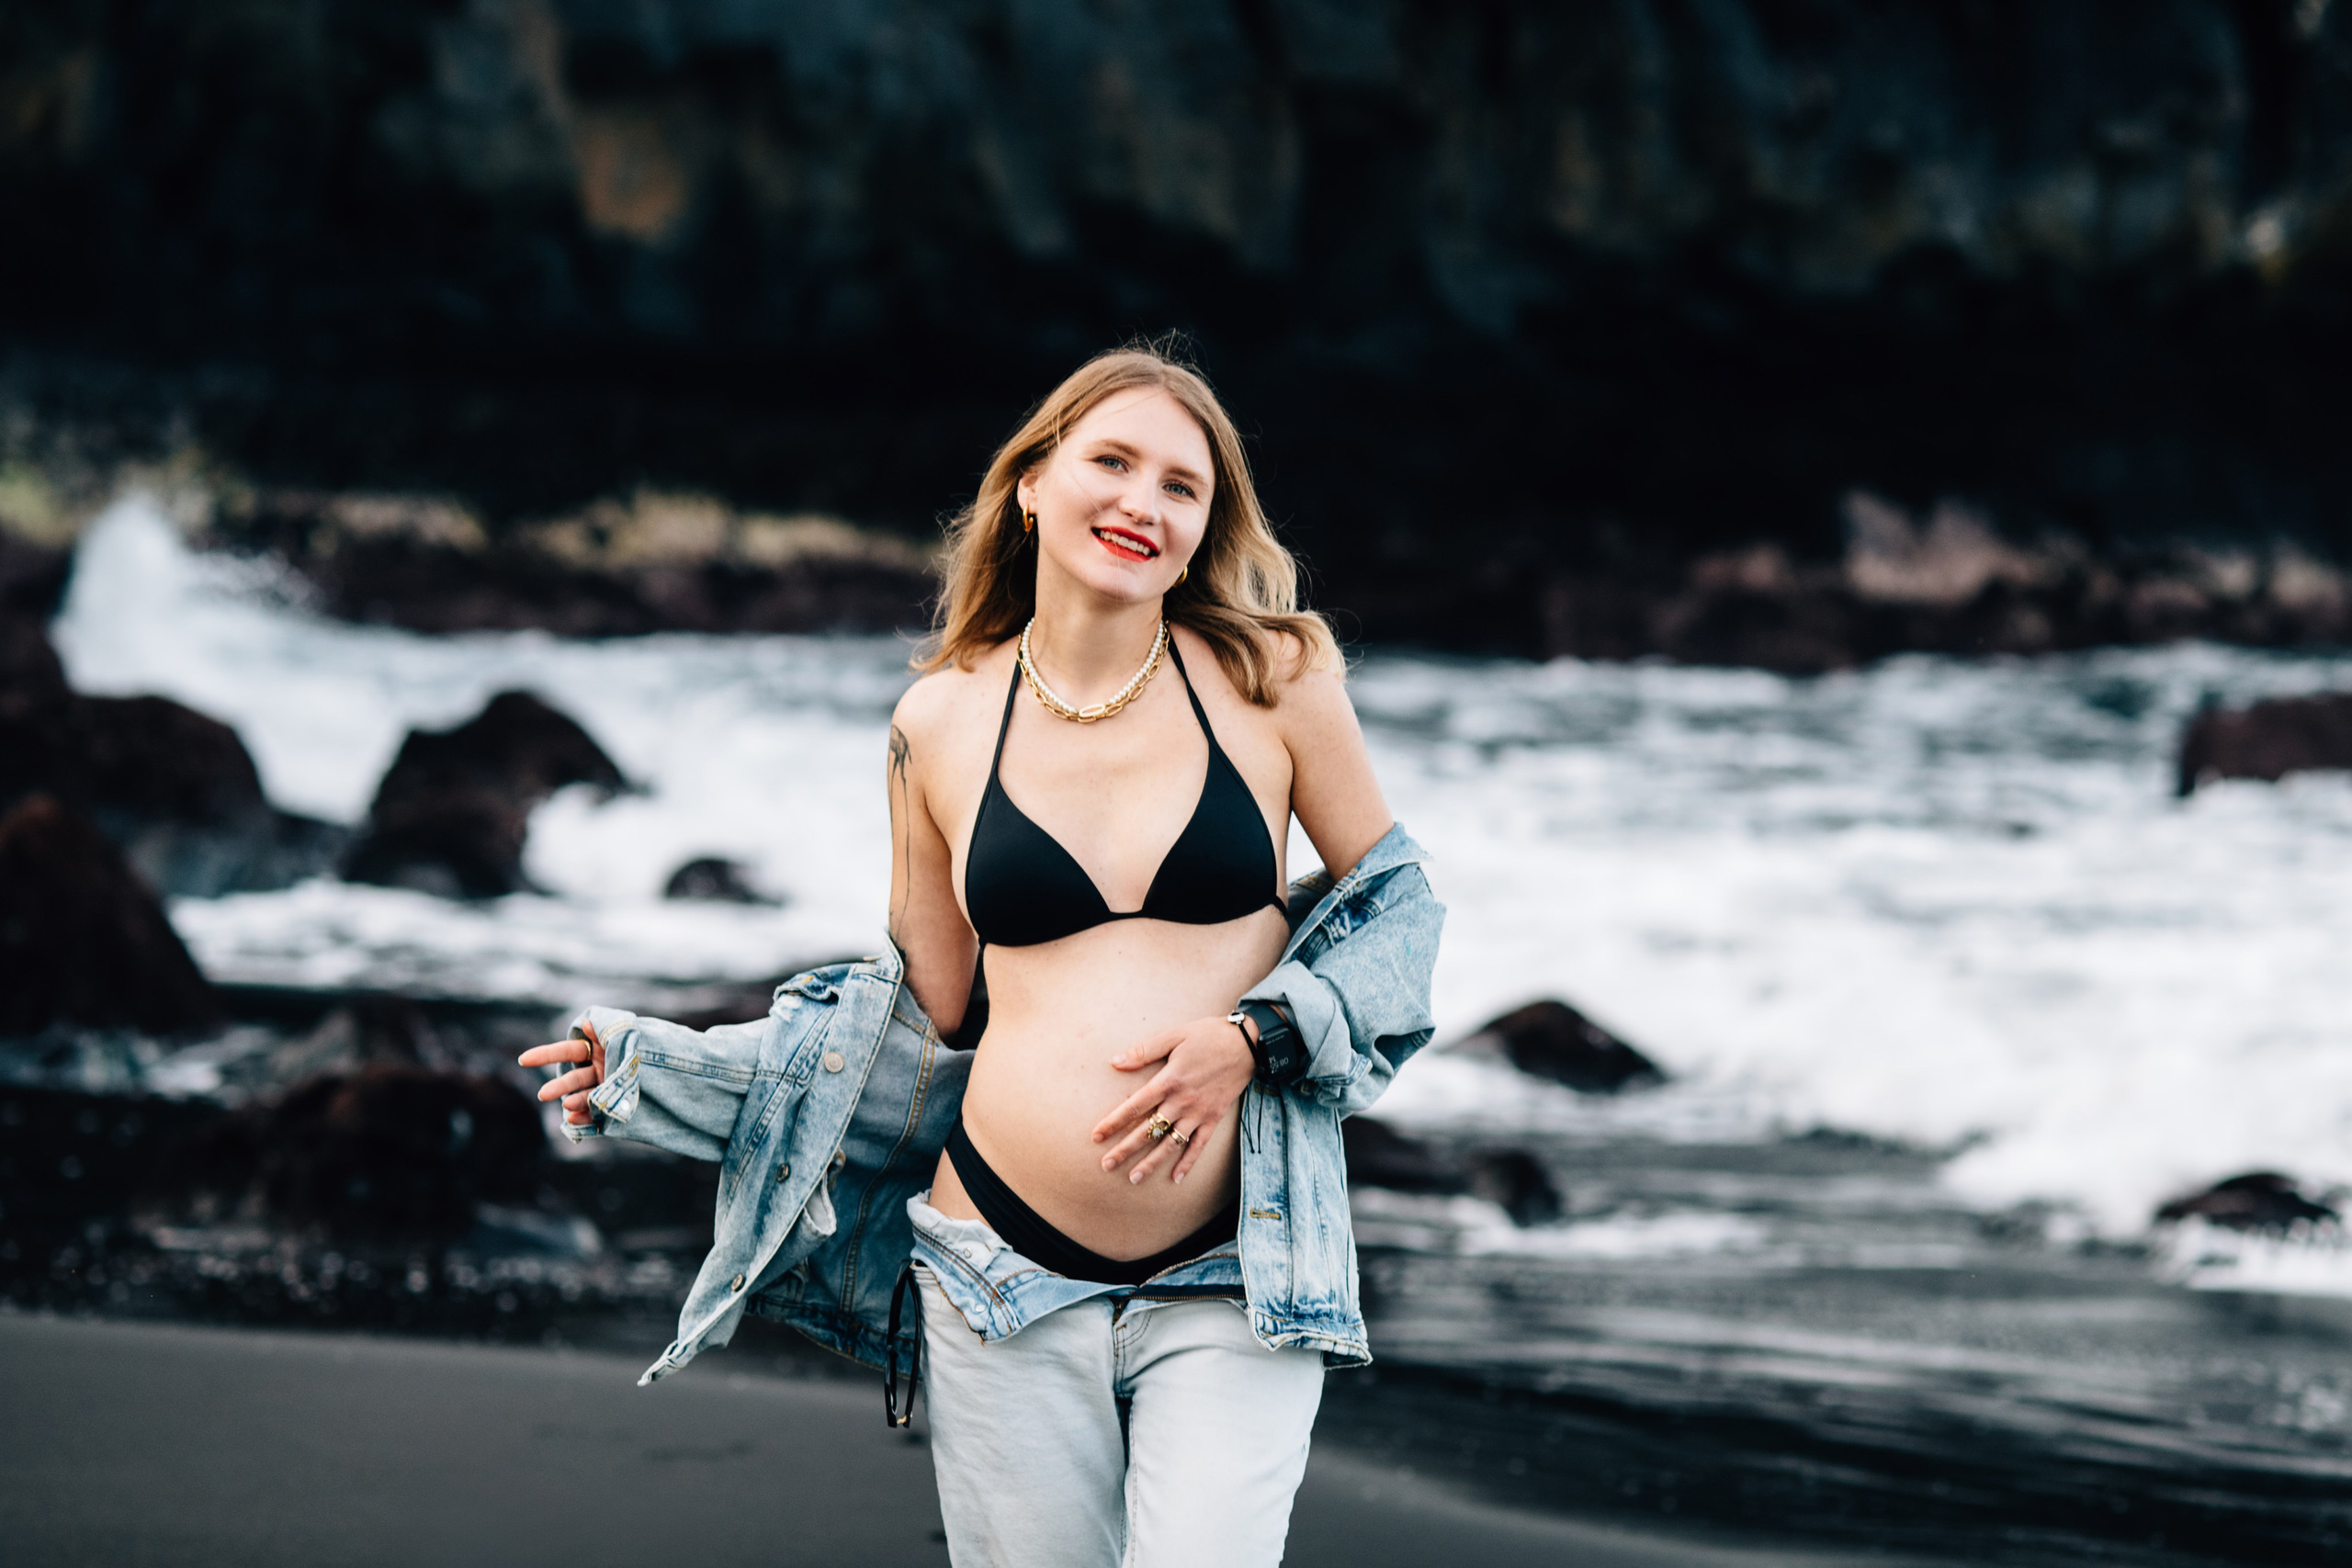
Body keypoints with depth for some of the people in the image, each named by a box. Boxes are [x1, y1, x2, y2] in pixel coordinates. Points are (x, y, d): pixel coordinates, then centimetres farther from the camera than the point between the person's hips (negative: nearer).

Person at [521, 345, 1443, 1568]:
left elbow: (1393, 905, 9)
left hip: (1233, 1286, -1)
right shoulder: (943, 723, 3)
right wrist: (653, 1071, 10)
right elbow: (931, 1025, 13)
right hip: (1009, 1283, 1)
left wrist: (1256, 1036, -9)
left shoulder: (1270, 677, -1)